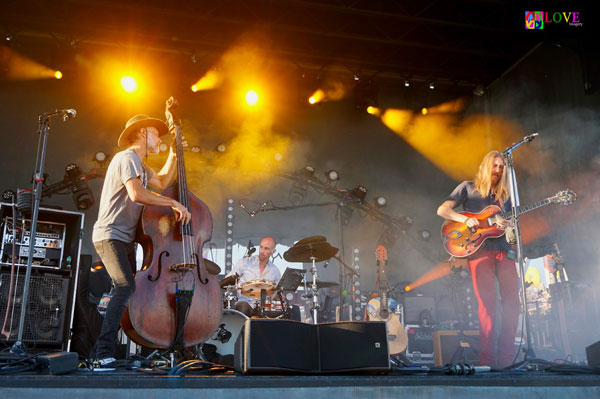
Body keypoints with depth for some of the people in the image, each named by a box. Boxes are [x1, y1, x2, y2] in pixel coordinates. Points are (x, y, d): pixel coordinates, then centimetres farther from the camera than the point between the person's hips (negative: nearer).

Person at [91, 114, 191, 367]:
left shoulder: (140, 164, 21)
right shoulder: (127, 158, -11)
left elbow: (162, 182, 34)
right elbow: (137, 194, -27)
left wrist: (173, 155, 25)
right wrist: (173, 204, -22)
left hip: (126, 239, 11)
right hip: (109, 235, -10)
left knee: (129, 289, 9)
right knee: (126, 287, -25)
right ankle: (104, 352, -22)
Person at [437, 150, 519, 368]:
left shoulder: (504, 194, 23)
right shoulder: (468, 188, 10)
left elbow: (511, 221, 21)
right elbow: (442, 210, 3)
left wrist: (508, 224, -4)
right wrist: (465, 220, -14)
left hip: (503, 249, 5)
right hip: (479, 249, -5)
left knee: (512, 300, -3)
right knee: (487, 303, -10)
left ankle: (506, 358, 3)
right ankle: (487, 359, -6)